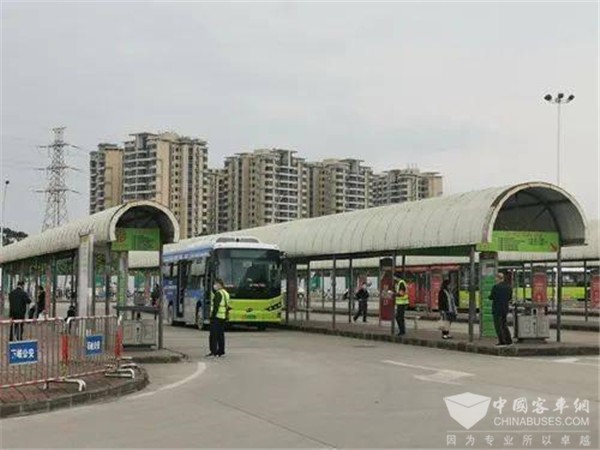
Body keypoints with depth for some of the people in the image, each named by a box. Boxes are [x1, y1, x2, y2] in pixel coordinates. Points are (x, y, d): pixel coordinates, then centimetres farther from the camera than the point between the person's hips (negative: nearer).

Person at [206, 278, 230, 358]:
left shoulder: (218, 293, -12)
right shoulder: (226, 293, 17)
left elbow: (216, 306, -19)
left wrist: (213, 315, -18)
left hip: (217, 316, -9)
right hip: (223, 317, 9)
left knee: (213, 335, -7)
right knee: (220, 334, 12)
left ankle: (213, 352, -10)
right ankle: (221, 351, 13)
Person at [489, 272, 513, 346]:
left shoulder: (496, 287, -16)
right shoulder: (509, 287, 6)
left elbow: (491, 297, -10)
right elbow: (510, 298, 12)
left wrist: (489, 297, 11)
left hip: (497, 309, -7)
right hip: (505, 309, 7)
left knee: (498, 326, -1)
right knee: (504, 325, 18)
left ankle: (502, 341, -4)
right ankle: (509, 341, 17)